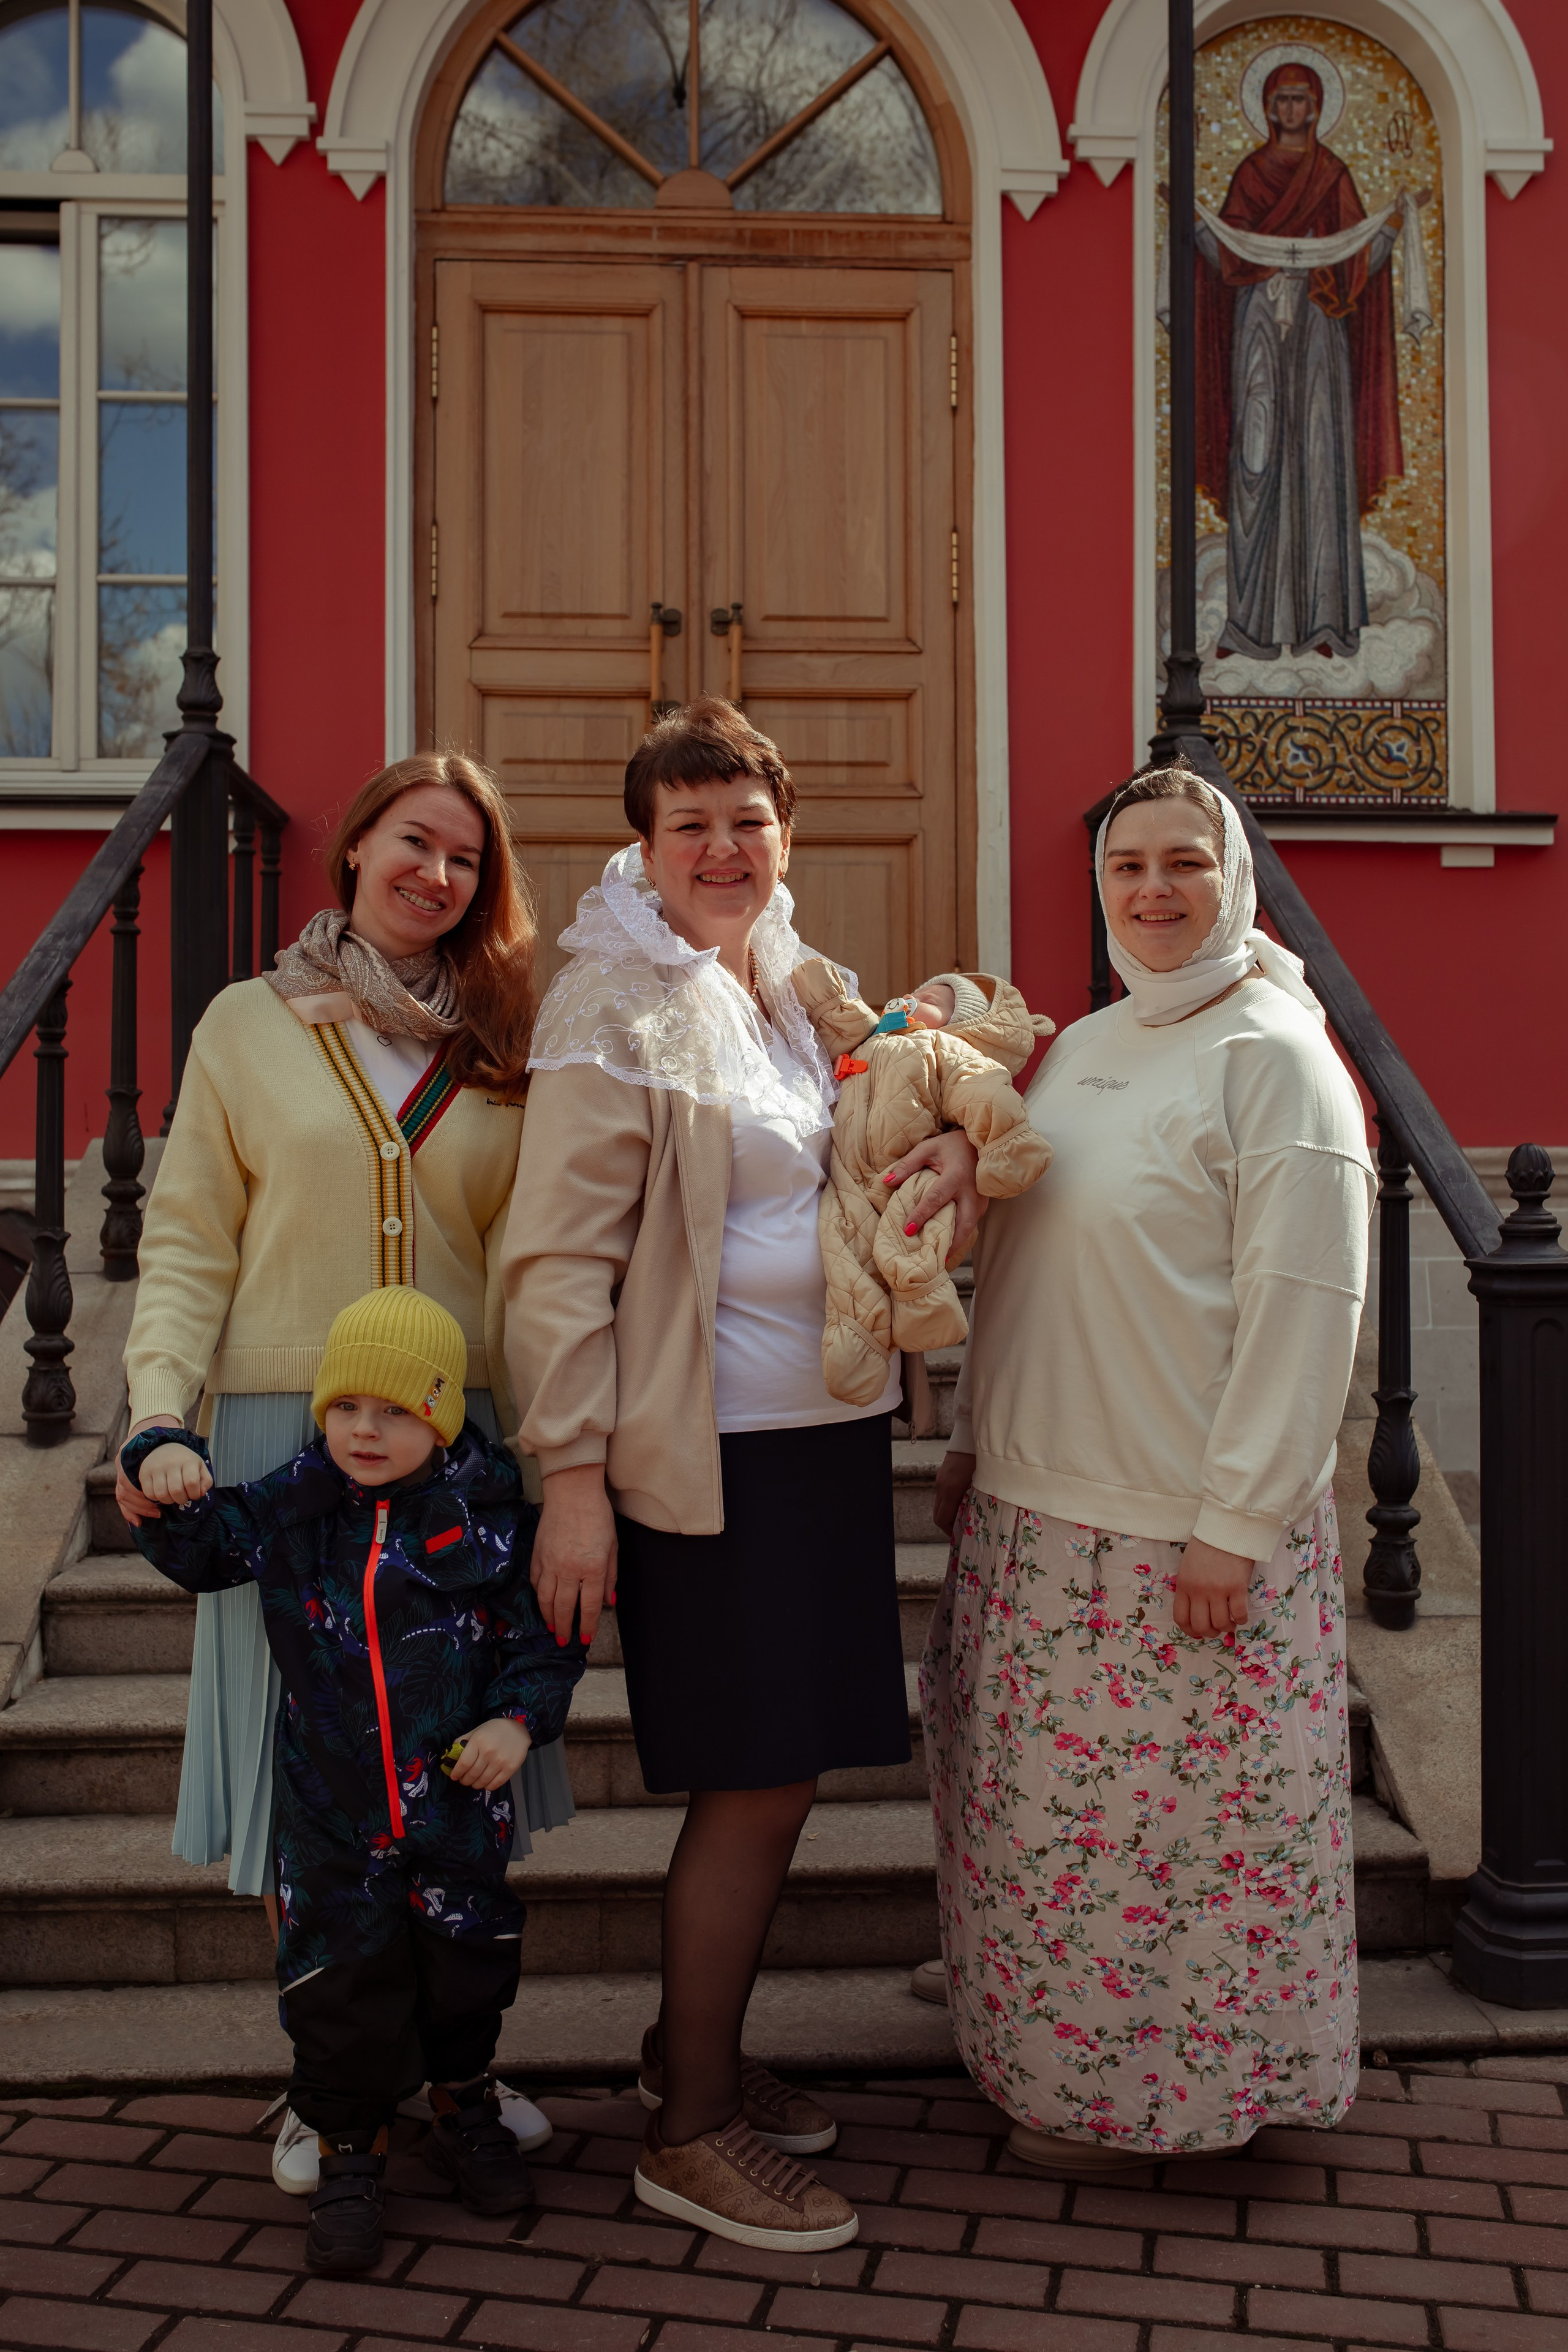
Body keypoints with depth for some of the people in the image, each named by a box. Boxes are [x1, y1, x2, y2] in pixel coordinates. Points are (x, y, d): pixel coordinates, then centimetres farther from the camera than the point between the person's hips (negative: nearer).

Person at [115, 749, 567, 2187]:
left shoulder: (501, 1044, 9)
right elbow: (190, 1240, 3)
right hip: (285, 1425, -1)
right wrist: (161, 1409, -11)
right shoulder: (250, 1026, 6)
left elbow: (529, 1256, 9)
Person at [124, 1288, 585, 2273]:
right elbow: (198, 1547, 7)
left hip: (458, 1798, -1)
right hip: (332, 1814, 1)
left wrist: (519, 1718, -17)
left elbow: (547, 1634, -3)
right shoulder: (289, 1508, -4)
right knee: (342, 1981, 6)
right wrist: (165, 1468, -12)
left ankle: (465, 2110, 40)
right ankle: (350, 2151, 27)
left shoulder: (492, 1513, -10)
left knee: (465, 1967, 14)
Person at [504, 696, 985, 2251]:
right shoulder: (616, 1009, -10)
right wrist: (570, 1475, -18)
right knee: (755, 1784, -1)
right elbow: (558, 1258, -13)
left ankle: (694, 2047, 35)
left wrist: (949, 1144, -1)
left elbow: (894, 1109, 24)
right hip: (712, 1451, -7)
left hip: (829, 1425, 8)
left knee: (780, 1770, 15)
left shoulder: (801, 987, 12)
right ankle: (691, 2134, 16)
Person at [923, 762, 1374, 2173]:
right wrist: (974, 1448, 16)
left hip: (1188, 1532, -7)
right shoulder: (1079, 1052, 13)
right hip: (1036, 1514, 7)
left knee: (1172, 1815, 5)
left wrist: (1239, 1522, -18)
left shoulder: (1272, 1057, -11)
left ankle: (1151, 2091, 25)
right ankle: (1063, 2047, 35)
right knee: (1044, 1800, 16)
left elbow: (1306, 1307, -16)